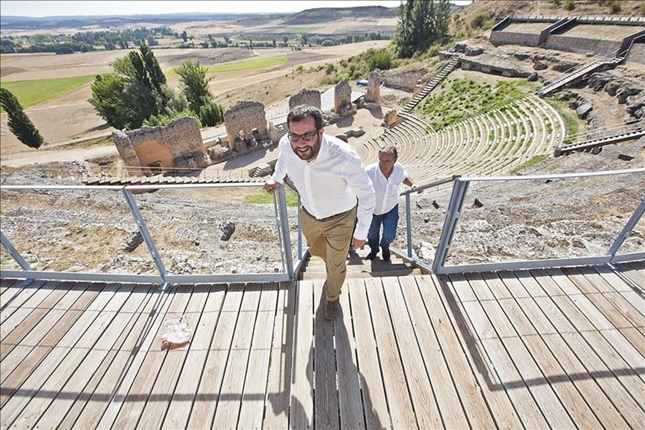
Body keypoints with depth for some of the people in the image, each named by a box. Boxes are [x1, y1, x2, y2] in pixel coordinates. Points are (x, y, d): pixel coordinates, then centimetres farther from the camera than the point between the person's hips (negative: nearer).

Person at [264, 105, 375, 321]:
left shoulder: (345, 157, -39)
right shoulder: (286, 145, -26)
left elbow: (367, 194, -23)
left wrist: (361, 232, -16)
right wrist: (276, 178, 5)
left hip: (339, 218, -4)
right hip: (308, 214, 5)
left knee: (336, 266, 16)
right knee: (317, 250, 32)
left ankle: (333, 297, 52)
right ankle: (332, 263, 71)